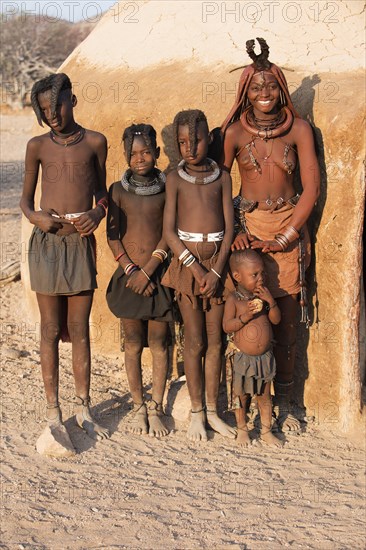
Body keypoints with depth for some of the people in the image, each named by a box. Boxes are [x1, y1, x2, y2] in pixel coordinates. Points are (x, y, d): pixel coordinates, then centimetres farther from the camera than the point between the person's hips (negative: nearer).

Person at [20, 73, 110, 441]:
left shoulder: (95, 142, 4)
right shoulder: (38, 146, 3)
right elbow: (25, 198, 10)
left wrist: (98, 212, -9)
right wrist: (35, 217, -12)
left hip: (81, 243, 1)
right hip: (46, 242, 0)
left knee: (80, 329, 6)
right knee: (51, 330, 4)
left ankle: (83, 410, 17)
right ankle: (53, 413, 13)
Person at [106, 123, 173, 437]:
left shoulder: (167, 188, -1)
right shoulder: (118, 190, 3)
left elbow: (169, 234, -5)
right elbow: (112, 235, 1)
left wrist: (147, 271, -12)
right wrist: (131, 271, -10)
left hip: (159, 274, -1)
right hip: (129, 274, 1)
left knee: (159, 343, 3)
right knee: (133, 344, 6)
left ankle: (156, 409, 13)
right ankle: (138, 408, 18)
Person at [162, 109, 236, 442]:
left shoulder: (222, 177, 3)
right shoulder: (175, 178, -2)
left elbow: (229, 227, 0)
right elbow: (169, 231, -6)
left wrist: (216, 271, -9)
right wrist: (196, 267, -13)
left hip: (217, 262, 2)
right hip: (187, 261, -2)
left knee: (215, 340, 7)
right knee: (195, 341, 3)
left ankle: (212, 411, 18)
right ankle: (197, 413, 14)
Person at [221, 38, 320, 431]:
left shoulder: (298, 129, 0)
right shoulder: (234, 133, 0)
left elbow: (311, 188, -1)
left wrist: (285, 237, -7)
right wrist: (231, 232, -10)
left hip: (288, 229, 1)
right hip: (246, 226, -1)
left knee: (286, 321, 3)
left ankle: (284, 402, 15)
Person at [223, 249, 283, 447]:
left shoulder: (262, 295, 0)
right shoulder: (234, 299, -12)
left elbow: (276, 319, -2)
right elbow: (227, 326, -16)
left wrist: (270, 301, -16)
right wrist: (246, 316, -27)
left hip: (265, 356, 3)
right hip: (243, 357, -3)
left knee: (264, 396, 13)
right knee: (240, 395, 11)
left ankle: (266, 431, 24)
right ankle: (242, 429, 28)